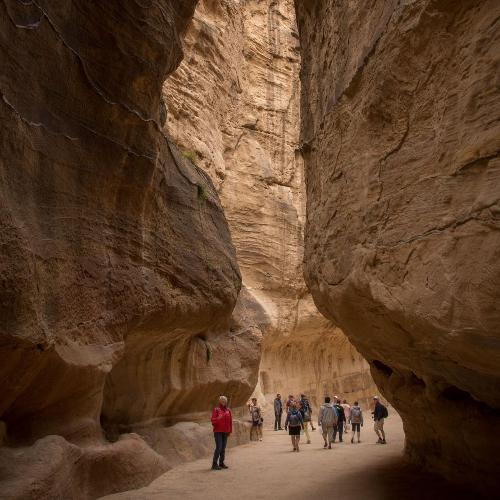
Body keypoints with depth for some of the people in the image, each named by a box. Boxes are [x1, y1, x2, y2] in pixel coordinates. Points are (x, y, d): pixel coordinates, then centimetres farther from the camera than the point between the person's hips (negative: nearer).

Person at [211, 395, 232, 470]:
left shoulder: (228, 410, 8)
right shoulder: (216, 410, -6)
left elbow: (230, 421, 11)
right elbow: (213, 421, -12)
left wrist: (230, 431, 9)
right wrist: (218, 418, -31)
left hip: (225, 432, 5)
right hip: (218, 432, -5)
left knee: (223, 448, 7)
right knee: (218, 447, -10)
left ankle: (221, 463, 16)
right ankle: (214, 464, -1)